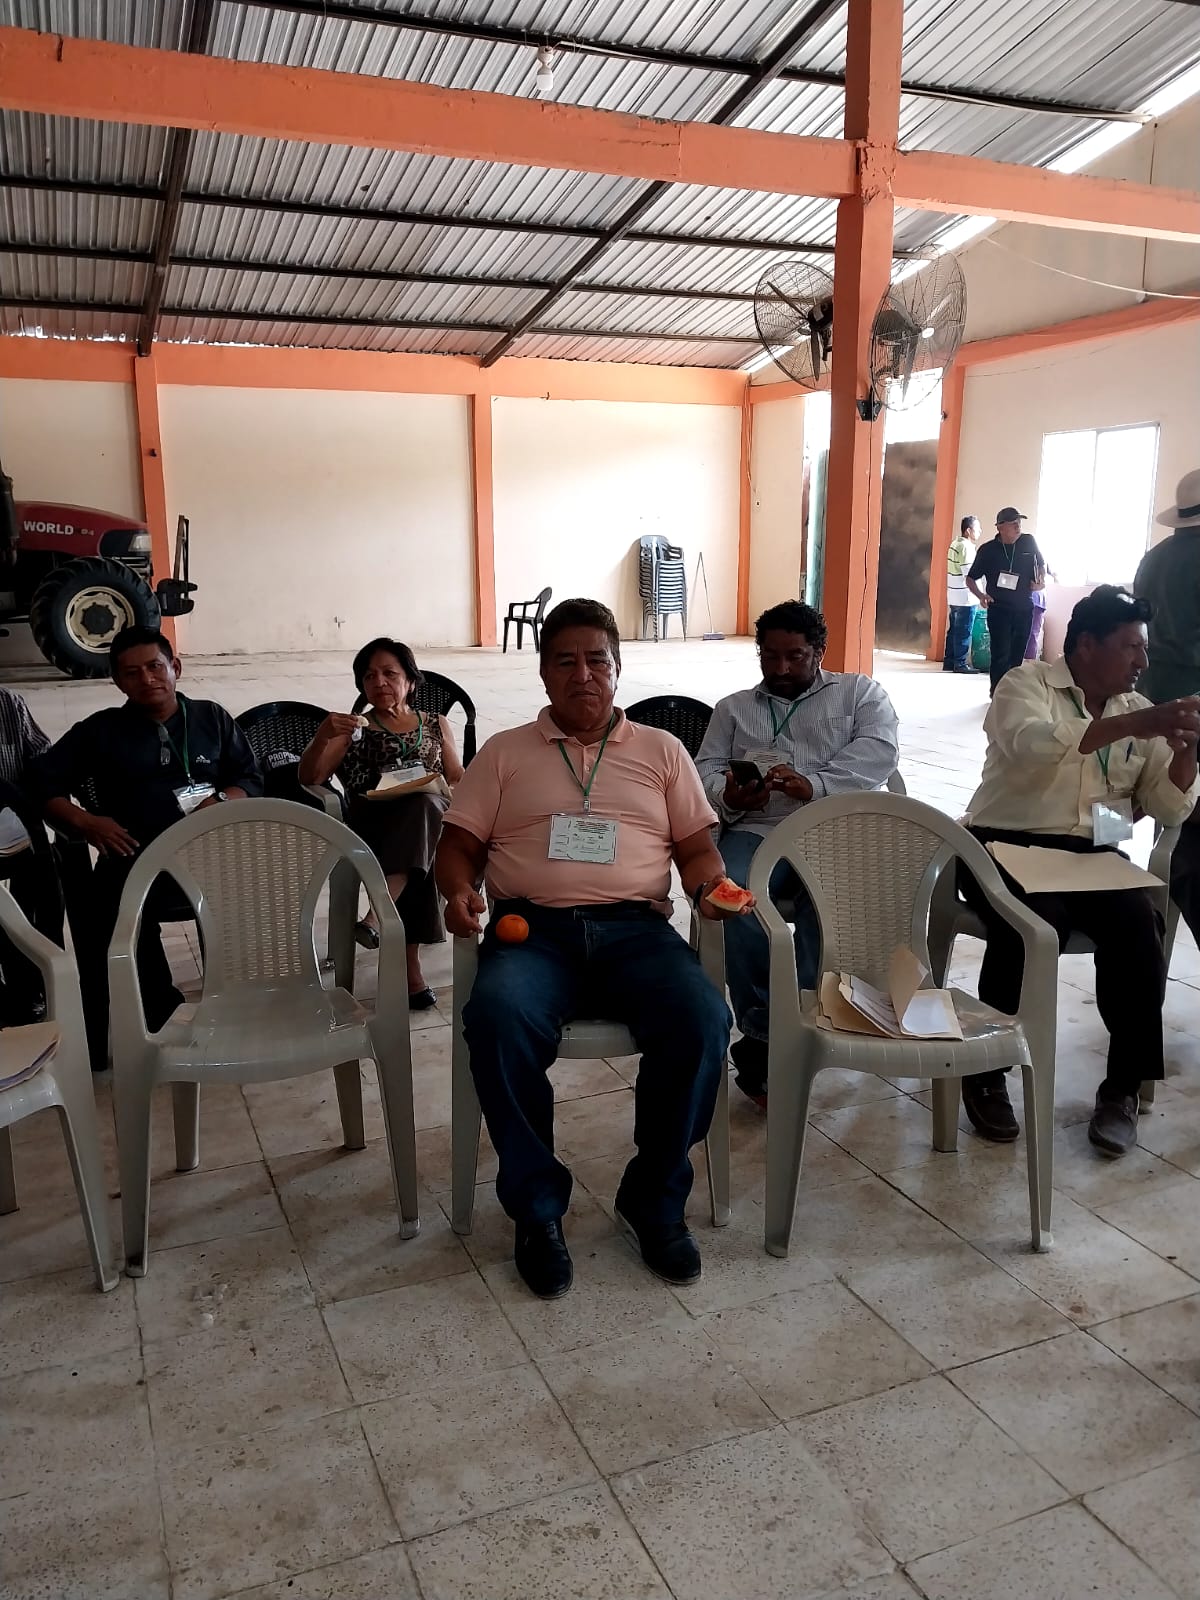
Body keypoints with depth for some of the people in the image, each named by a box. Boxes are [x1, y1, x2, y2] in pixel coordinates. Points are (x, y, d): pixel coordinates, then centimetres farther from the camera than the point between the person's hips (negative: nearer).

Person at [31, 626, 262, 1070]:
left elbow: (251, 780, 14)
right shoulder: (99, 729, 18)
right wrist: (83, 821, -7)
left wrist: (220, 803, -8)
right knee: (101, 921, -33)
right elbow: (42, 780, 10)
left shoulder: (212, 718, 20)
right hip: (137, 860, -1)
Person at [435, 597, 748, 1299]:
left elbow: (698, 847, 17)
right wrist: (459, 892, -7)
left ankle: (655, 1199, -7)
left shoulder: (661, 750, 21)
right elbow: (458, 844, 15)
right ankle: (537, 1204, -13)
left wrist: (710, 884, -5)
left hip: (635, 927, 1)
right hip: (531, 927, 0)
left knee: (703, 1019, -30)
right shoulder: (504, 753, 19)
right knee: (498, 1020, -34)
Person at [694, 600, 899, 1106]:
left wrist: (814, 784, -16)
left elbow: (880, 750, 1)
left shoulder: (859, 692, 19)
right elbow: (705, 771, 15)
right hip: (757, 832, 2)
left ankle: (767, 1044, -29)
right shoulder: (734, 708, 27)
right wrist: (729, 796, -10)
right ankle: (768, 1034, -23)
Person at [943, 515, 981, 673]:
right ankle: (960, 663, 1)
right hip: (965, 597, -9)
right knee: (963, 632, -3)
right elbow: (969, 574, -18)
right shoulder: (966, 547, -16)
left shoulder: (954, 543, 12)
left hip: (953, 596, 9)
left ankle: (949, 662, 16)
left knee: (953, 629, 12)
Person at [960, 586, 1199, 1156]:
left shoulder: (1139, 710, 15)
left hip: (1092, 853, 4)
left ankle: (1124, 1086, -8)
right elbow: (1032, 745, -24)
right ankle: (986, 1071, -11)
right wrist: (1133, 726, -28)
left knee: (1140, 927, -26)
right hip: (1008, 845, -4)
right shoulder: (1027, 684, 0)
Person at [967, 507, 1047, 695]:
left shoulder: (1029, 542, -1)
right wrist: (980, 595, -16)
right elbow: (971, 578, 2)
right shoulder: (987, 550, -7)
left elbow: (1041, 564, 17)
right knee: (1001, 655, -9)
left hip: (1024, 609, 3)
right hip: (998, 609, -3)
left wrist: (1041, 580, -2)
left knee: (1017, 655, 9)